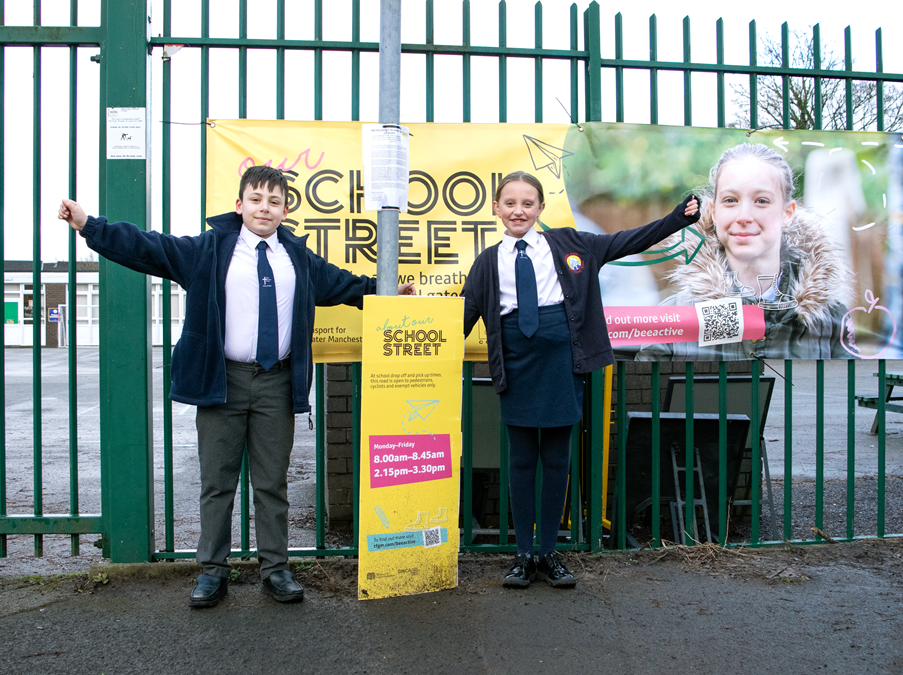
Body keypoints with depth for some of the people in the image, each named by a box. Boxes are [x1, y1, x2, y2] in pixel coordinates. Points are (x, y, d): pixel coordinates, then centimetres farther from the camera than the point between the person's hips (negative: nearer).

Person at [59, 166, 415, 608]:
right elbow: (148, 248, 0)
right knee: (217, 480, 6)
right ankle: (213, 571, 18)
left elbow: (342, 284, 23)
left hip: (276, 383, 2)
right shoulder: (209, 249, 4)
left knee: (272, 481, 8)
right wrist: (89, 225, -7)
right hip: (222, 379, -1)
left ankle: (275, 569, 19)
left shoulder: (299, 257, 13)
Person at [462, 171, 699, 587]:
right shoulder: (488, 262, 9)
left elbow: (622, 243, 9)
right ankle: (523, 555, 18)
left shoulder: (566, 243, 9)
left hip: (560, 359, 0)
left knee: (557, 458, 6)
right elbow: (464, 314, 10)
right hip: (516, 363, 0)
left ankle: (549, 554, 20)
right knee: (521, 458, 6)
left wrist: (678, 218, 5)